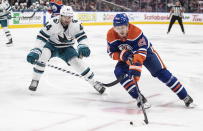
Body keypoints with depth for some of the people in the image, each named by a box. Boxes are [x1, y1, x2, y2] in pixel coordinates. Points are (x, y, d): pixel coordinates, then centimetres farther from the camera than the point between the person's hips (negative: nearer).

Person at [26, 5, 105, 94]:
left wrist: (83, 47, -34)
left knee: (77, 62, -13)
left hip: (66, 48, 2)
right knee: (42, 55, -29)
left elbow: (82, 37, -12)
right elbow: (41, 37, -27)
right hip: (51, 45, -1)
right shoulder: (52, 23, -29)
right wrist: (35, 51, -37)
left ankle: (94, 83, 3)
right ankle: (35, 80, -12)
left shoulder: (76, 25, -20)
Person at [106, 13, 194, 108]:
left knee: (161, 72, -13)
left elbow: (141, 51, -41)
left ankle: (185, 96, -5)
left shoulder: (135, 31, -36)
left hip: (145, 51, -4)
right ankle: (139, 98, -15)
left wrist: (136, 67, -53)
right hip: (127, 56, 4)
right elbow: (112, 53, -12)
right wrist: (122, 55, -33)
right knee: (119, 72, -21)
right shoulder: (111, 35, -22)